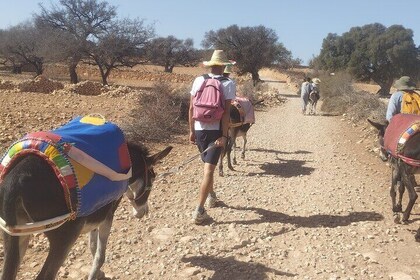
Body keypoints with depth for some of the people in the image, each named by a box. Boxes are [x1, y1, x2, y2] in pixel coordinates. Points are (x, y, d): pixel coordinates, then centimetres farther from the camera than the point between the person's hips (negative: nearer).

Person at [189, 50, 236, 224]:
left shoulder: (198, 80, 2)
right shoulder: (228, 84, -6)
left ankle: (211, 196, 42)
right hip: (216, 131, -4)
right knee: (209, 169, -2)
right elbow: (226, 112, -12)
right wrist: (224, 136, -11)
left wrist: (192, 131, 10)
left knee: (208, 165, 23)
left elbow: (191, 108, 2)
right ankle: (199, 211, -6)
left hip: (200, 129, 4)